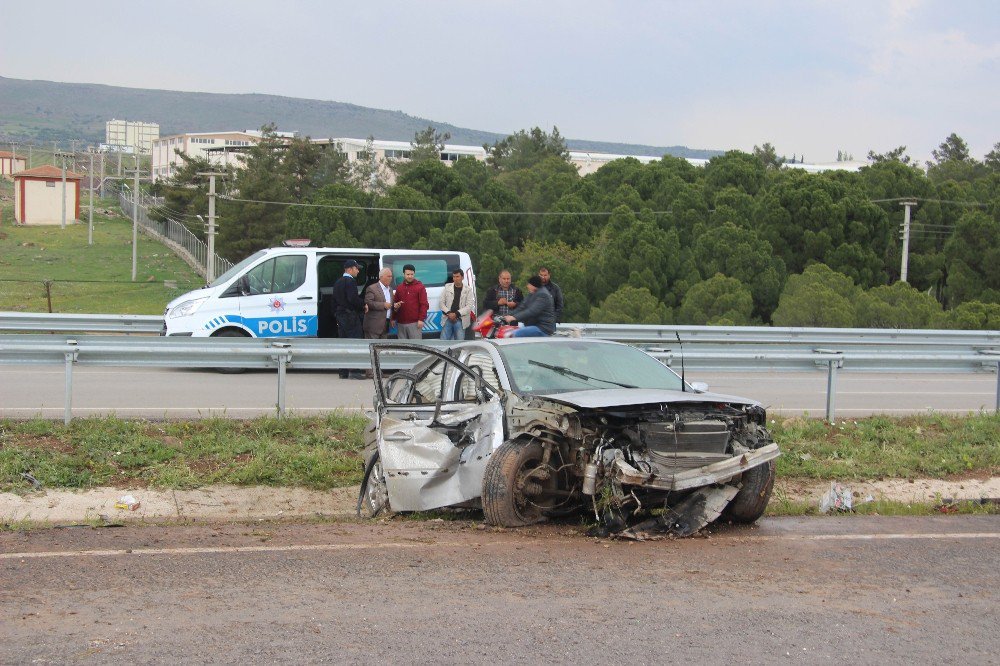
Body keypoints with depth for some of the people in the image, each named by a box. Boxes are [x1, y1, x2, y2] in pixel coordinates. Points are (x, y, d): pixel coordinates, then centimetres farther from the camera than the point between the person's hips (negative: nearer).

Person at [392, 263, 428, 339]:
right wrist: (395, 305, 0)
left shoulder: (420, 287, 0)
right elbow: (395, 303, 24)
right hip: (401, 323, 5)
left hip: (415, 323, -5)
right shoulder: (399, 288, 15)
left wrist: (421, 319, -13)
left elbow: (424, 305, -5)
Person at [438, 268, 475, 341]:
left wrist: (456, 314, -14)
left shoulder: (468, 290, 4)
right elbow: (441, 302, 5)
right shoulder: (447, 287, 9)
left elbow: (469, 306, -5)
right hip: (447, 319, 1)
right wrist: (448, 313, -10)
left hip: (460, 320, -1)